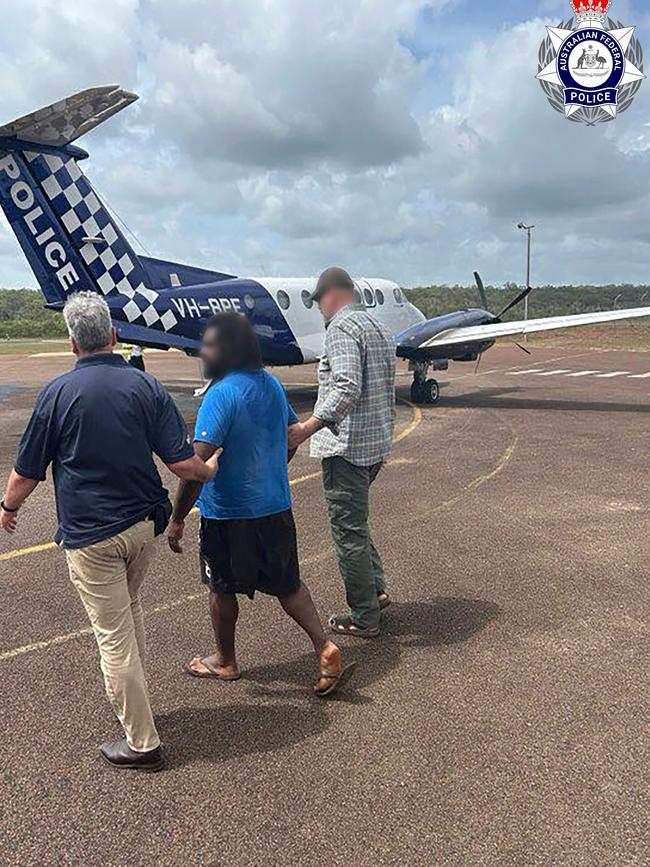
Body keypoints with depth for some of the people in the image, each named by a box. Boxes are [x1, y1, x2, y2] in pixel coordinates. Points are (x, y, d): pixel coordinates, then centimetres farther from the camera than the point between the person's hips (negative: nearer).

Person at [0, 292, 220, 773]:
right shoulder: (146, 385, -4)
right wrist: (209, 469, 13)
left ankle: (142, 742, 16)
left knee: (114, 635, 5)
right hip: (144, 523, 4)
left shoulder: (58, 392, -9)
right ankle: (134, 699, 41)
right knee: (128, 608, 27)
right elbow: (183, 463, -8)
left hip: (90, 534, -4)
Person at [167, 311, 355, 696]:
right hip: (276, 506, 7)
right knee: (288, 582, 19)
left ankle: (225, 662, 34)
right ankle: (325, 646, 8)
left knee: (223, 588, 15)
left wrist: (177, 520, -20)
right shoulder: (272, 384, 3)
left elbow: (198, 464, -27)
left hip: (229, 513, -6)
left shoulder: (221, 394, -21)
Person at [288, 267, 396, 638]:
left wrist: (308, 427, -34)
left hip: (346, 447, -10)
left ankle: (364, 618, 11)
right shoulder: (380, 327, 17)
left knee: (349, 531, 1)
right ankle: (377, 589, 27)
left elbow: (347, 388, -27)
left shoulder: (342, 326, -12)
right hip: (376, 444, 10)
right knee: (356, 521, 24)